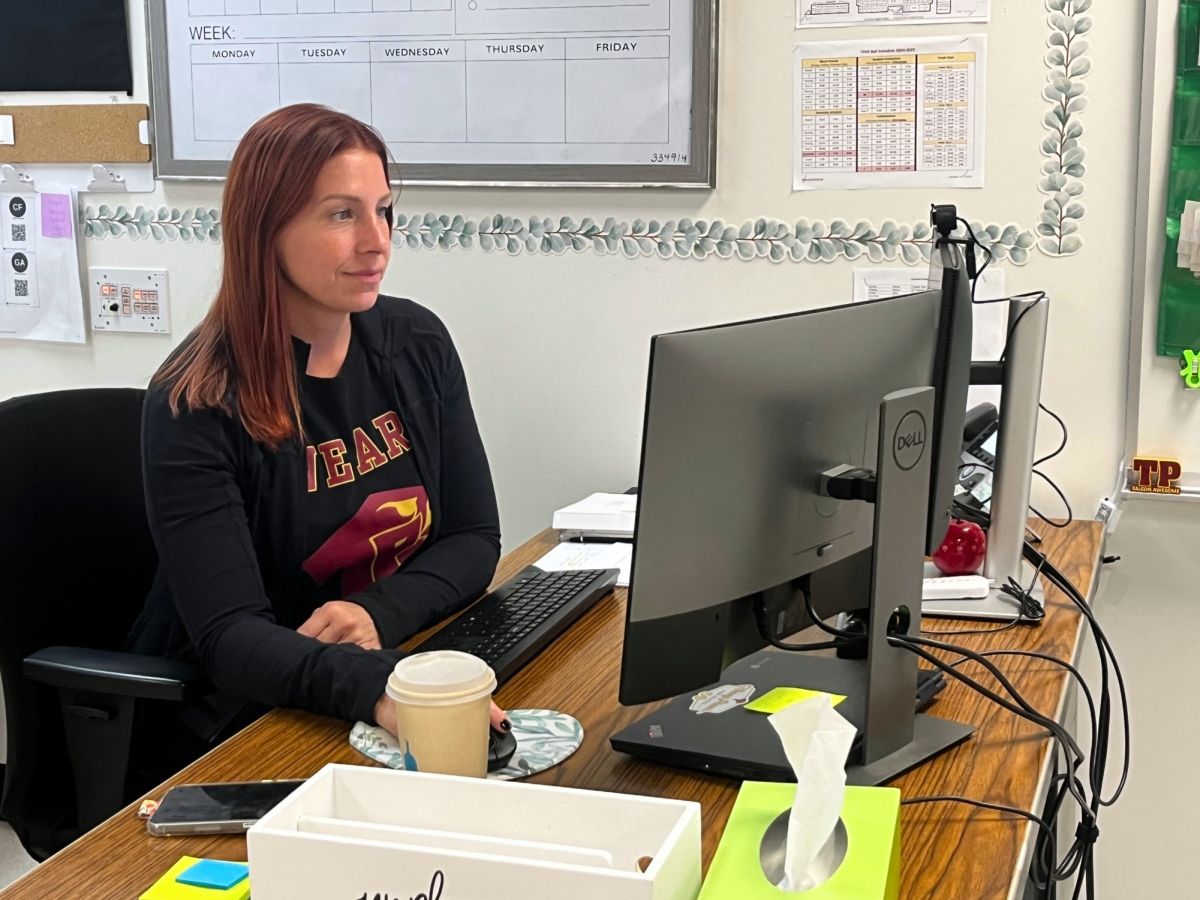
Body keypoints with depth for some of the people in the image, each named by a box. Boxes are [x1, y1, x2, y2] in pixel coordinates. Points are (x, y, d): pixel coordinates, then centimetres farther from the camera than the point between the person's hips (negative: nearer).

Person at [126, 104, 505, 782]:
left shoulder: (418, 344, 2)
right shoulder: (196, 404, -14)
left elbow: (474, 538, 5)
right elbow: (229, 634, -22)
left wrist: (379, 613, -17)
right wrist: (375, 688, -41)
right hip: (230, 727, -5)